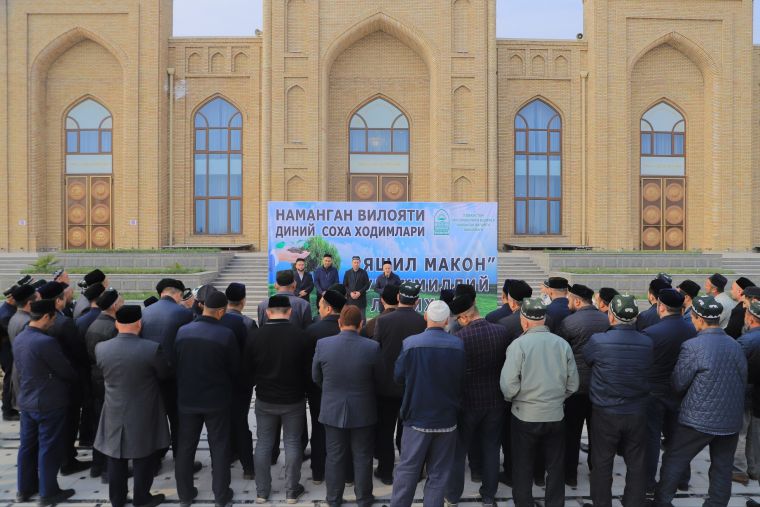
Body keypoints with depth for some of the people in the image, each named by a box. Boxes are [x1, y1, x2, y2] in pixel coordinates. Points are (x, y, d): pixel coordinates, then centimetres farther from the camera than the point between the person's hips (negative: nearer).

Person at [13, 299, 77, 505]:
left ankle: (25, 488, 30)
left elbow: (20, 368, 13)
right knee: (49, 448, 4)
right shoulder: (46, 342, -25)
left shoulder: (18, 339, 2)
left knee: (27, 445, 18)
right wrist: (78, 381, 4)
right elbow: (66, 370, -16)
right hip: (49, 403, -8)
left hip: (26, 401, 8)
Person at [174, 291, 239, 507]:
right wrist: (229, 389, 13)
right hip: (217, 399, -3)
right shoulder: (226, 335, -18)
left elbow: (175, 364, 3)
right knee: (219, 447, 9)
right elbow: (235, 369, -7)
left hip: (187, 398, 3)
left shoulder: (182, 331, -7)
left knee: (185, 446, 16)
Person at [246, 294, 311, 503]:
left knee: (263, 443, 12)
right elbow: (309, 369, -6)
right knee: (292, 443, 9)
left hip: (264, 399, 2)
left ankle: (262, 491, 20)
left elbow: (248, 369, 2)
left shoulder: (255, 335, -9)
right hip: (294, 399, -1)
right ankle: (292, 491, 17)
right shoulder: (301, 335, -14)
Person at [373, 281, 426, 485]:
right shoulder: (424, 322, -13)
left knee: (385, 430, 13)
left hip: (386, 384, -1)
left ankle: (385, 471, 21)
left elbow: (375, 350, -7)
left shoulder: (383, 321, -13)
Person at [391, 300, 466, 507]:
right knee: (439, 473, 12)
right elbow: (462, 380, 2)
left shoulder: (411, 343, -14)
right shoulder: (459, 345, -8)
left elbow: (398, 377, -4)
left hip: (418, 417, -1)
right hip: (447, 417, 1)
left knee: (408, 469, 11)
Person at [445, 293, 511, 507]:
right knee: (491, 449, 16)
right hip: (495, 401, 3)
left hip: (467, 401, -3)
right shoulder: (502, 332, -9)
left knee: (458, 451, 13)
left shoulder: (459, 337, -21)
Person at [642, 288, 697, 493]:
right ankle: (682, 479, 31)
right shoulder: (692, 330, -9)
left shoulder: (650, 333, -24)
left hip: (654, 392, -4)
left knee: (651, 437, 7)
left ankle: (648, 481, 15)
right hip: (680, 391, 4)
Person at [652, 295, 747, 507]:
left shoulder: (692, 346, -17)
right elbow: (743, 381, 10)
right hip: (731, 420, 5)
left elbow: (678, 384, -8)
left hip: (699, 418, -5)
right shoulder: (735, 345, 0)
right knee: (723, 468, 14)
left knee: (674, 460, 9)